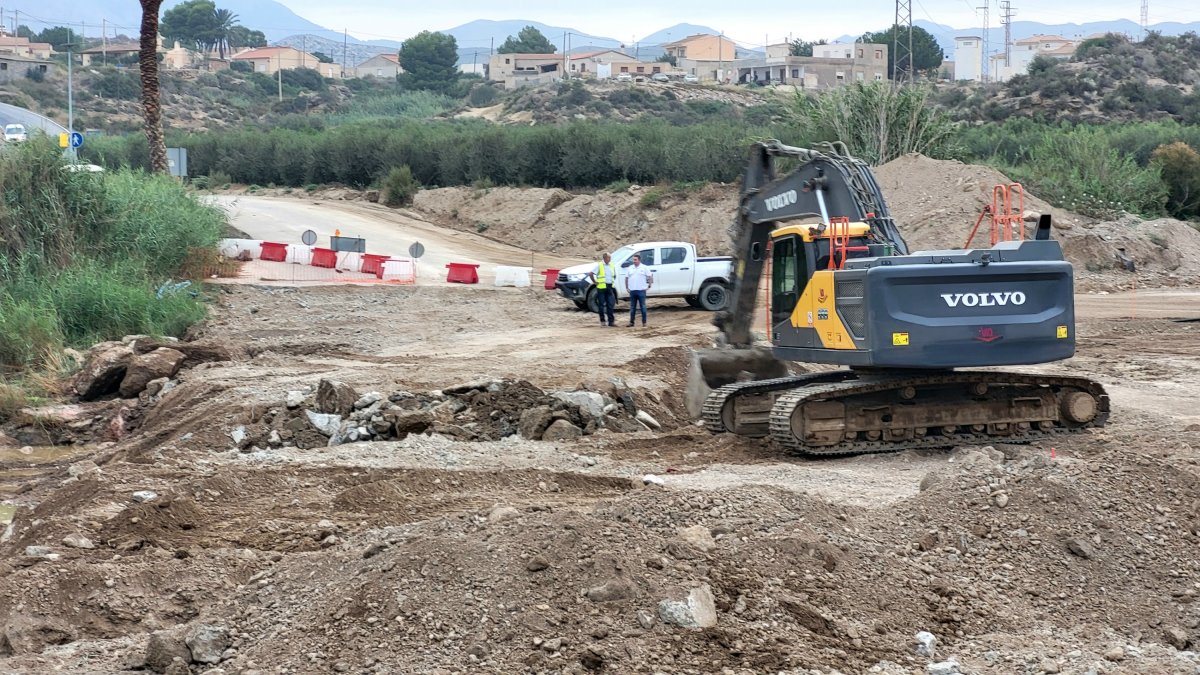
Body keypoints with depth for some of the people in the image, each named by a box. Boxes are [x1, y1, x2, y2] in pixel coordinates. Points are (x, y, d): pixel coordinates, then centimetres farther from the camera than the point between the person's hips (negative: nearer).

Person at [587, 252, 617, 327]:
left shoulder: (612, 265, 11)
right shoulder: (599, 265, -6)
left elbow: (614, 275, 25)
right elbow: (590, 274, -9)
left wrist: (613, 282, 13)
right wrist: (595, 282, -9)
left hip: (610, 287, 4)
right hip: (601, 287, -4)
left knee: (611, 305, -1)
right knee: (601, 304, 3)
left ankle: (611, 321, 0)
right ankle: (602, 321, 12)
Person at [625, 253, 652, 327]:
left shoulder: (644, 268, 0)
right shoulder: (630, 268, 10)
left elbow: (650, 277, 1)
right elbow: (626, 278, 15)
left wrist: (649, 286, -6)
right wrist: (626, 287, 9)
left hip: (641, 290, -3)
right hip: (632, 290, 4)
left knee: (643, 307, -1)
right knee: (632, 307, 7)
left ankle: (644, 322, 4)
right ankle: (631, 322, 12)